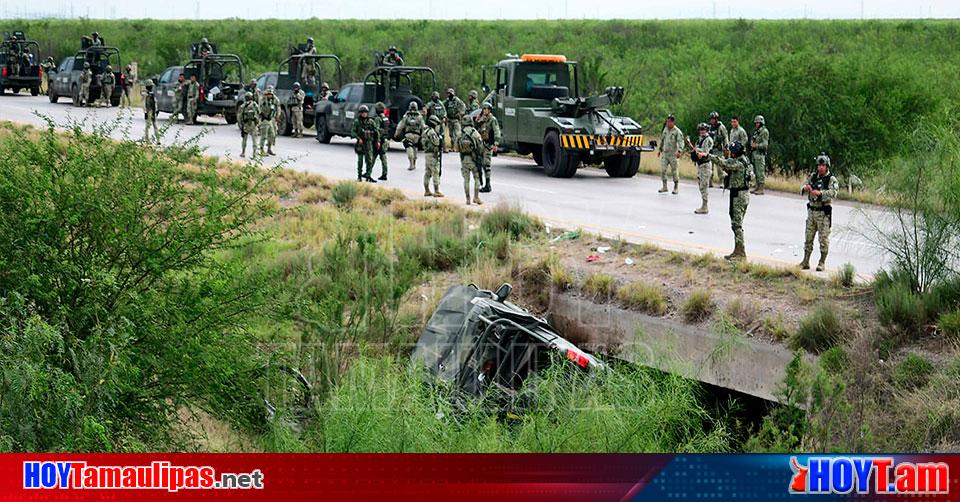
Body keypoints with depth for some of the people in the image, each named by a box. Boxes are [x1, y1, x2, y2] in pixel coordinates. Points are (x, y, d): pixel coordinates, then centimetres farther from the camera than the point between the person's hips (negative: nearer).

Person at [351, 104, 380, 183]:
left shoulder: (371, 121, 6)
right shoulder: (357, 122, 1)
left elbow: (376, 132, 10)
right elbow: (353, 132, -4)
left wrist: (378, 141, 2)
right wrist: (358, 138, -17)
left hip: (369, 143, 1)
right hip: (360, 143, -1)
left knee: (370, 159, -9)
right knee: (360, 160, 7)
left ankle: (368, 176, -8)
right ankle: (359, 176, 19)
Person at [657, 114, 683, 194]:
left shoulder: (677, 131, -9)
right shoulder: (665, 129, 11)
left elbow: (680, 142, -18)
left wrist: (679, 151, -32)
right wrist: (659, 149, 25)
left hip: (673, 154, -6)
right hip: (664, 153, 6)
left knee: (674, 171, 0)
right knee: (662, 170, 1)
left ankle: (676, 188, 9)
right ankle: (664, 187, 11)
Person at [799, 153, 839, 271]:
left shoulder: (832, 179, -6)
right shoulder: (813, 176, 9)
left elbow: (833, 192, -23)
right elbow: (802, 190, 11)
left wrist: (819, 193, -38)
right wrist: (805, 188, -14)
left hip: (824, 213, -5)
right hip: (811, 211, 5)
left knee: (824, 238, -2)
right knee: (808, 238, 8)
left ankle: (822, 263, 4)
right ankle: (805, 262, 15)